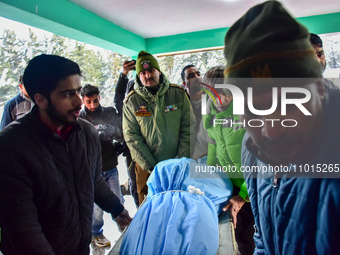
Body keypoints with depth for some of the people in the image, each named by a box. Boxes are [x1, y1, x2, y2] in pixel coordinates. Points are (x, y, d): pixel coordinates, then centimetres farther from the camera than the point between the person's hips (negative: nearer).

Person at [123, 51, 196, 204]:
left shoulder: (178, 93, -4)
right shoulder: (132, 101, -6)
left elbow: (188, 128, -4)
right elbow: (131, 137, -8)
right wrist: (151, 167, -13)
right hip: (146, 168, 0)